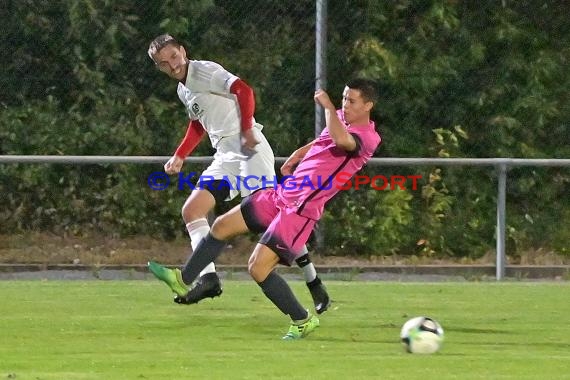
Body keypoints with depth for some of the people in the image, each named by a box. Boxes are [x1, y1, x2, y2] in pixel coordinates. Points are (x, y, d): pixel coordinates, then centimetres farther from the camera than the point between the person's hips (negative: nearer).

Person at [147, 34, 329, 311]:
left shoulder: (205, 72, -6)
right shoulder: (183, 90, 21)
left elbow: (244, 90, -18)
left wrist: (247, 130, -23)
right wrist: (179, 157, 30)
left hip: (248, 150, -9)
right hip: (224, 158, 9)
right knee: (191, 210, -3)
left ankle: (314, 285, -10)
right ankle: (208, 277, -14)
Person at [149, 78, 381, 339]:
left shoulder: (368, 138, -18)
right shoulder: (340, 119, 10)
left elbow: (341, 140, -41)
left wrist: (327, 105, -28)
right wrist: (295, 158, 24)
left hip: (301, 210, -9)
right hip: (282, 194, 9)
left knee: (258, 268, -14)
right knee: (222, 225, 15)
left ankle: (302, 320, 4)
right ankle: (183, 280, 30)